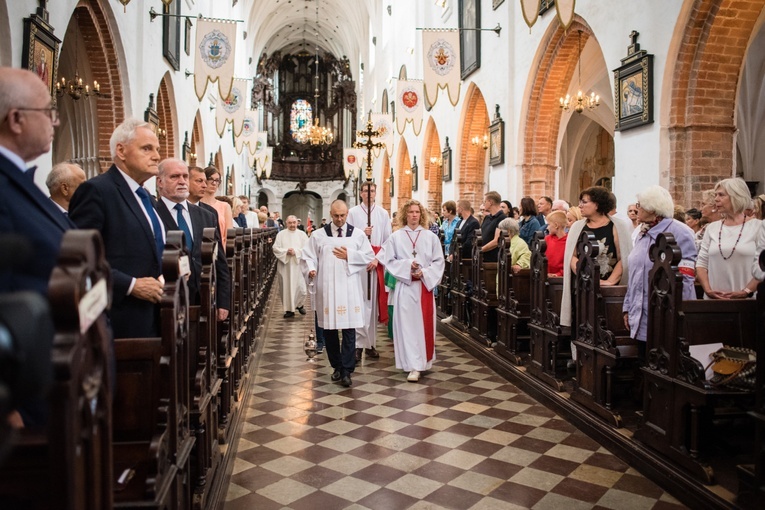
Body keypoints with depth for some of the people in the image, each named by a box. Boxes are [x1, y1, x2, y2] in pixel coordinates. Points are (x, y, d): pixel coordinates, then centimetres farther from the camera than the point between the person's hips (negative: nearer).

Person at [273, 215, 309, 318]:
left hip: (298, 265, 0)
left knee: (300, 286, -2)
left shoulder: (302, 234, 4)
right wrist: (286, 251, -15)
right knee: (286, 287, 3)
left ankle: (299, 304, 24)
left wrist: (296, 251, -16)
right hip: (285, 265, 1)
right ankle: (289, 309, 12)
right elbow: (275, 248, -2)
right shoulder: (281, 234, 4)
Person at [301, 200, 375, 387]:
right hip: (326, 288, 1)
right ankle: (337, 366, 23)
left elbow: (369, 256, 5)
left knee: (349, 329, -5)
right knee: (329, 329, 7)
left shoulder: (357, 234, 7)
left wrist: (349, 256, -7)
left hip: (349, 289, -1)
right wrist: (310, 270, -16)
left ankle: (346, 370, 0)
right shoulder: (318, 235, 7)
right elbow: (307, 256, 4)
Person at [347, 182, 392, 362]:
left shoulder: (383, 214, 9)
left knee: (374, 303, 5)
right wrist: (361, 234, -14)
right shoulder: (352, 212, 4)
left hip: (377, 263, 2)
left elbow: (388, 240, 5)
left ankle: (371, 343, 14)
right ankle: (358, 344, -3)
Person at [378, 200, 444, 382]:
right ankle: (414, 366, -2)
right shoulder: (396, 236, 2)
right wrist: (407, 265, -13)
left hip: (425, 285, 2)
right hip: (405, 286, -2)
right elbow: (388, 260, -1)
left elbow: (438, 261, 4)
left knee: (425, 324, 5)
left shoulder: (430, 237, 6)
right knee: (408, 325, -4)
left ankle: (423, 361, 21)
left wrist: (424, 273, -11)